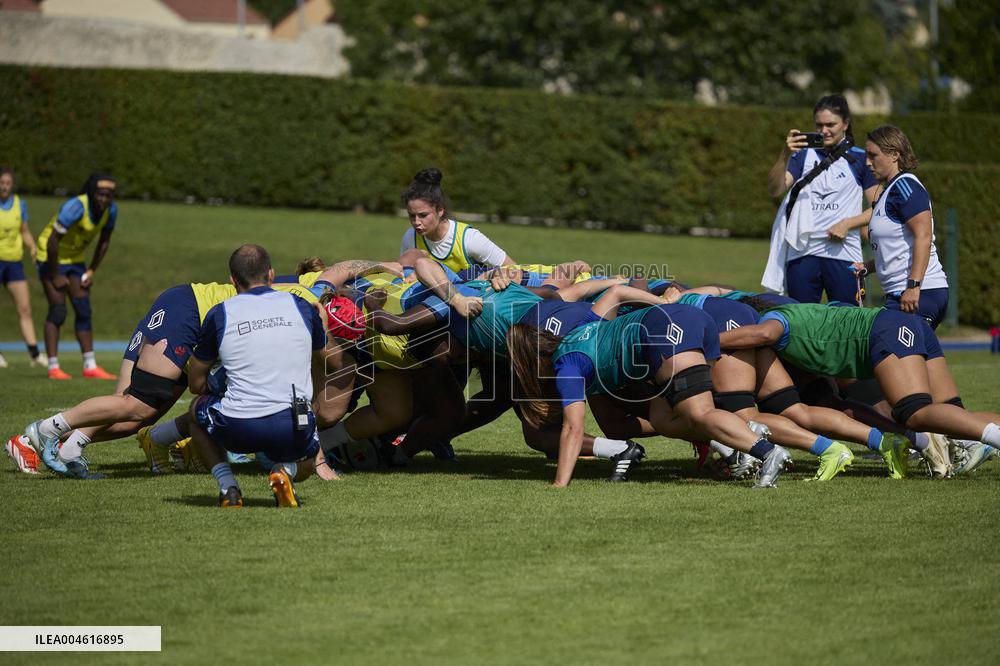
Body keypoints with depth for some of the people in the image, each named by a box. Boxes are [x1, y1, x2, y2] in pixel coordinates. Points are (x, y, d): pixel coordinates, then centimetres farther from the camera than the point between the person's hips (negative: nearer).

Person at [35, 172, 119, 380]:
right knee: (58, 311, -11)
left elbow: (104, 242, 6)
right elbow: (52, 241, -28)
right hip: (51, 258, -6)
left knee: (84, 310, 1)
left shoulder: (111, 210, -10)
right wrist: (55, 276, -20)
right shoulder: (76, 207, -31)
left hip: (75, 259, 6)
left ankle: (90, 366, 3)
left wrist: (91, 271, 2)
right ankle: (53, 368, -8)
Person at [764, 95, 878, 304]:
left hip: (844, 254, -2)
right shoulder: (804, 155, 11)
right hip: (803, 254, 2)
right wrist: (785, 155, -17)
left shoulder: (859, 159, 7)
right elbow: (775, 190, -2)